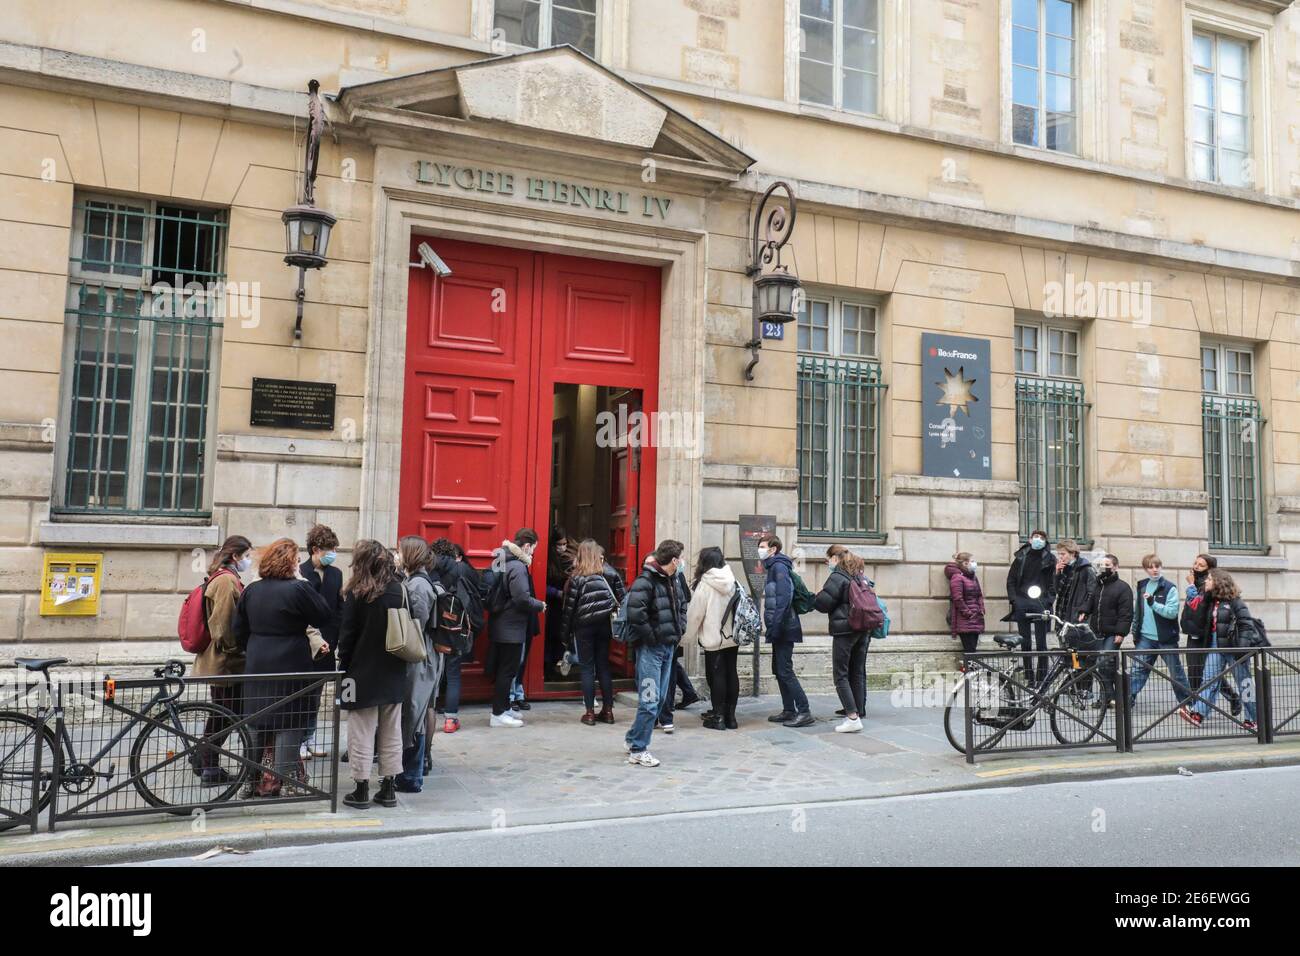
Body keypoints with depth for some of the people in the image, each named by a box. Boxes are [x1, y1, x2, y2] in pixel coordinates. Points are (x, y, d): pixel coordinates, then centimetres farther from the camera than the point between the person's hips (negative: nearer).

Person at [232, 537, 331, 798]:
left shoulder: (251, 590, 6)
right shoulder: (298, 589, -14)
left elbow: (239, 630, 11)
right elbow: (323, 617, -5)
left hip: (256, 666, 6)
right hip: (290, 667, -6)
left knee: (256, 721, 14)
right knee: (288, 723, 2)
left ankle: (255, 781, 22)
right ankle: (277, 782, 3)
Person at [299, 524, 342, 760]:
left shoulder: (336, 574, 8)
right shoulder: (299, 574, -10)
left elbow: (338, 610, 8)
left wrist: (336, 641, 1)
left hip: (326, 645, 5)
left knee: (316, 693, 14)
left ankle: (310, 737, 24)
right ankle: (298, 740, 14)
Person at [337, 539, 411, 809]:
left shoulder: (356, 593, -12)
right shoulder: (400, 591, -1)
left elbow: (347, 634, -9)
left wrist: (343, 665, 3)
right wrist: (400, 660, 11)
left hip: (363, 672, -4)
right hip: (394, 673, 4)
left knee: (362, 732, 5)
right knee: (391, 731, 12)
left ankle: (361, 790, 10)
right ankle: (388, 789, 19)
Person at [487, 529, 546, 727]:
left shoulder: (501, 561, 10)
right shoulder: (517, 567, -19)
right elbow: (523, 599, -25)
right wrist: (540, 605, -10)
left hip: (499, 625, 10)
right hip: (512, 628, -9)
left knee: (504, 669, 18)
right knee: (507, 670, -1)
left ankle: (504, 708, 28)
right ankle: (498, 715, 5)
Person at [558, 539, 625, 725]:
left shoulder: (576, 577, -6)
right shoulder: (611, 573, 1)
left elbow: (569, 606, -5)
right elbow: (621, 598, 0)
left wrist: (565, 633, 2)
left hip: (583, 627, -3)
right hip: (604, 624, 3)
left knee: (587, 668, 4)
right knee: (603, 666, 12)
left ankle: (590, 712, 5)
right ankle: (607, 710, 15)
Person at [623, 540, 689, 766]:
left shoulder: (673, 581, 11)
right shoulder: (645, 581, -16)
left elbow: (681, 605, 26)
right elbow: (635, 613, -26)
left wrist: (678, 631, 13)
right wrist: (652, 636, -18)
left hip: (668, 646, 9)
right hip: (650, 648, -9)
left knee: (660, 698, 14)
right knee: (650, 700, -7)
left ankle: (633, 738, 29)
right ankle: (637, 750, 5)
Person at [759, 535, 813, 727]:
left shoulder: (779, 566, -12)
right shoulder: (773, 567, 18)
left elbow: (784, 598, -22)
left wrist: (775, 627, -24)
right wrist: (771, 627, 16)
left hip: (784, 629, -10)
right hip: (780, 630, 10)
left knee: (785, 671, -9)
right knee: (779, 671, 13)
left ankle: (805, 712, -8)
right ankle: (789, 711, 19)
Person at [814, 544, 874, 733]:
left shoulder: (837, 576, -10)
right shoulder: (861, 575, 14)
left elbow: (823, 603, -12)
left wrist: (817, 595, 6)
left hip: (845, 630, -8)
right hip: (864, 629, 8)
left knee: (841, 674, -3)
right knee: (858, 673, 12)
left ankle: (853, 717, -11)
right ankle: (859, 714, 13)